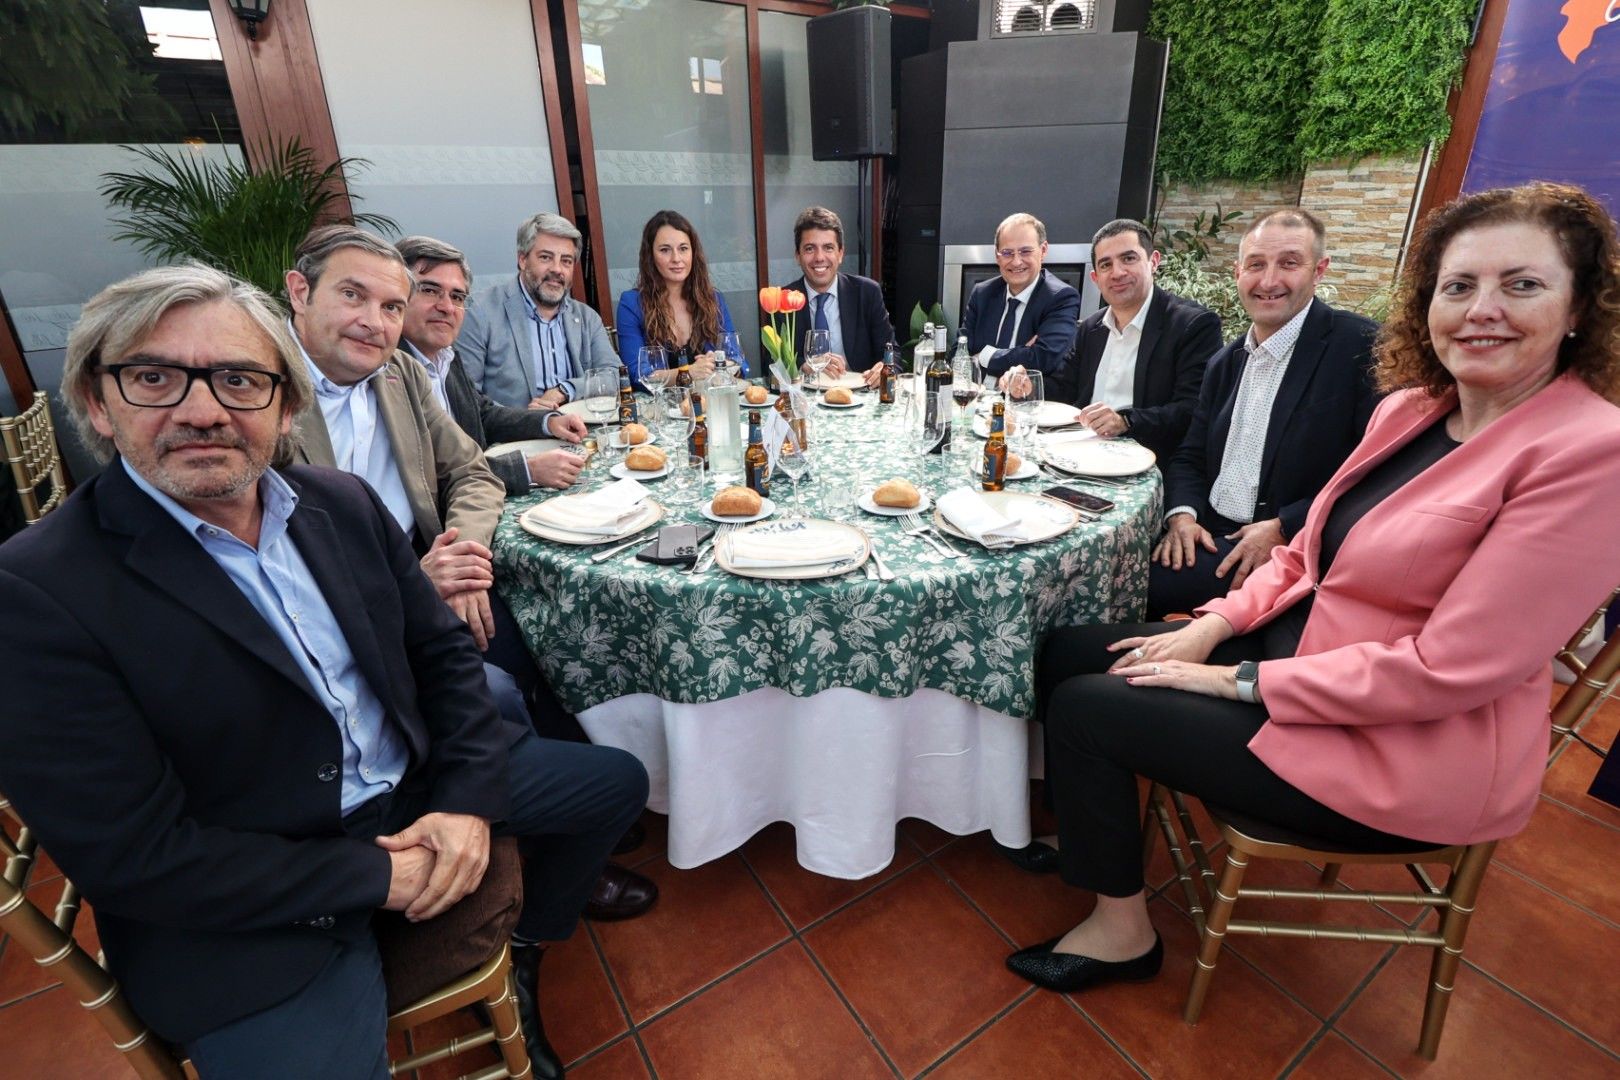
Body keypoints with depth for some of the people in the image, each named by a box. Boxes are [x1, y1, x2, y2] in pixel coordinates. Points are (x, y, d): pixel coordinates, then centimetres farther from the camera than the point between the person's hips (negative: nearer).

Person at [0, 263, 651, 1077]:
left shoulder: (345, 503, -2)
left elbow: (444, 651, 4)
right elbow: (135, 858, -19)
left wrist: (469, 797, -9)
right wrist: (379, 877, -16)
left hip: (420, 785, 6)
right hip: (255, 904, -5)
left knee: (618, 781, 13)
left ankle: (532, 937, 38)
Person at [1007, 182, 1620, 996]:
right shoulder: (1411, 407, 4)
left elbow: (1450, 668, -24)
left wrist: (1241, 680, -20)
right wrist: (1212, 627, -4)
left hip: (1414, 751, -7)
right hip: (1309, 644, 8)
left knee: (1086, 708, -11)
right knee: (1069, 653, 2)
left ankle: (1123, 931, 12)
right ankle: (1094, 825, 25)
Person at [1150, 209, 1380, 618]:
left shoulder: (1364, 348, -8)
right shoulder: (1225, 362, 14)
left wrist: (1283, 530, -18)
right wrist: (1182, 514, -5)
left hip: (1289, 557, -6)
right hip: (1206, 538, 6)